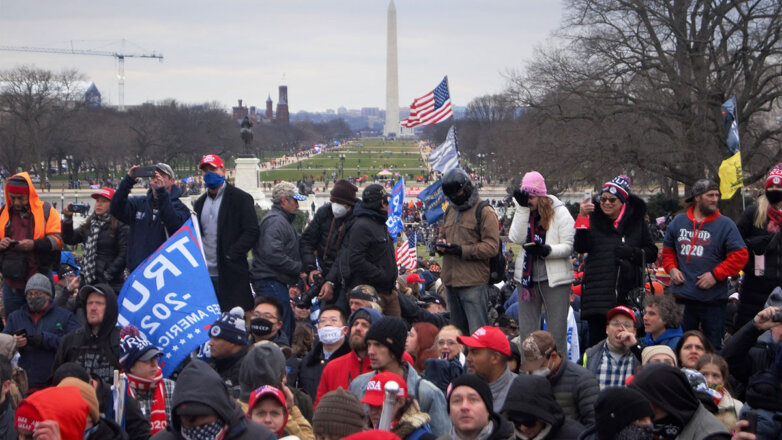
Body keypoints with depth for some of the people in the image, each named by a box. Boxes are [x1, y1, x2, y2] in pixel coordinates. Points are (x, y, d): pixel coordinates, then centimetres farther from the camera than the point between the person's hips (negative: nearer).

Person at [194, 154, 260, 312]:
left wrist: (230, 255, -17)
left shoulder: (241, 198, -1)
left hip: (231, 274, -6)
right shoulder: (200, 203, 20)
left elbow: (252, 232, -8)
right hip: (204, 274, 6)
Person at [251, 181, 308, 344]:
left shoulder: (282, 219, 22)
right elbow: (272, 254, -26)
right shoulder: (276, 221, -14)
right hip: (271, 283, -11)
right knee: (281, 330, -11)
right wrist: (299, 268, -18)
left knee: (289, 325, 16)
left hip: (275, 283, 11)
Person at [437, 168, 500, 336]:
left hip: (474, 284, -8)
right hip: (451, 281, 8)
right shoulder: (450, 212, 17)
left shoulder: (484, 212, -7)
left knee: (478, 332, -9)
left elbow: (491, 246, -13)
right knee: (457, 331, 16)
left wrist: (462, 250, -20)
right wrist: (441, 244, 4)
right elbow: (442, 234, 29)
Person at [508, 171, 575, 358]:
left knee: (556, 329, 0)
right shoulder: (524, 212, 7)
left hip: (555, 278, -4)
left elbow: (568, 246, -10)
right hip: (527, 276, 5)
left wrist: (546, 250, -27)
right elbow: (516, 238, -10)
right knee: (526, 329, 9)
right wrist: (522, 208, -13)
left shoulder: (560, 212, -6)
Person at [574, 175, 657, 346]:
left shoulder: (636, 221, 10)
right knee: (597, 338, -4)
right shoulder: (594, 220, 6)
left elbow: (652, 253, 11)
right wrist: (582, 217, -15)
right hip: (598, 292, -1)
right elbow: (580, 247, -6)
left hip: (628, 293, 1)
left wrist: (632, 252, -8)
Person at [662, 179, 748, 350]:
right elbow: (668, 249, 21)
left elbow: (739, 255, -7)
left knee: (713, 347, 3)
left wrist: (715, 275, -14)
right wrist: (672, 269, 3)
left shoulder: (725, 224, -2)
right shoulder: (678, 222, 9)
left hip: (713, 299, -3)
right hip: (682, 297, 3)